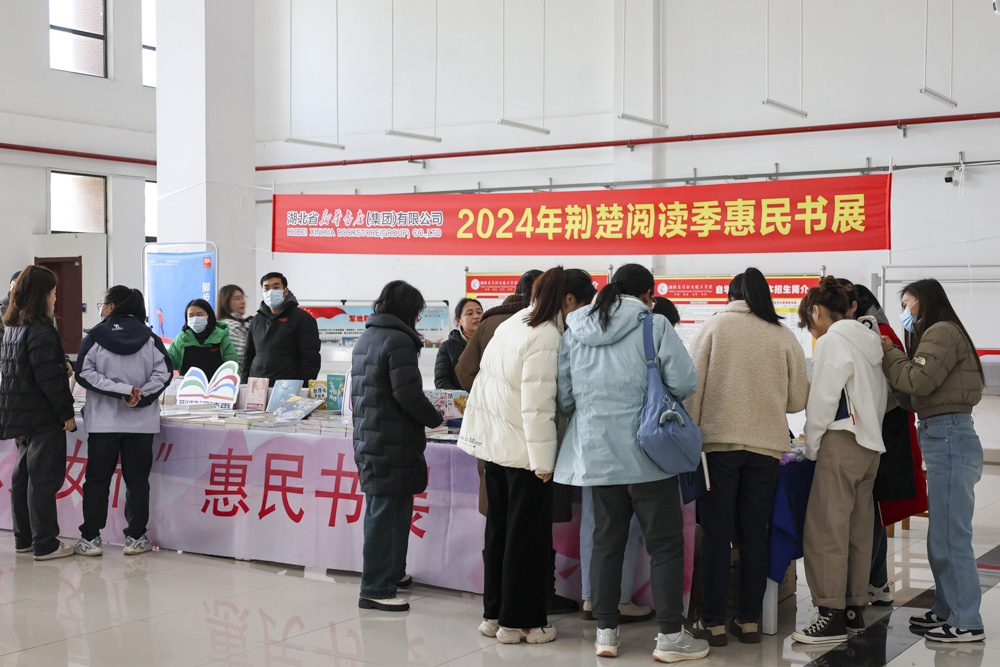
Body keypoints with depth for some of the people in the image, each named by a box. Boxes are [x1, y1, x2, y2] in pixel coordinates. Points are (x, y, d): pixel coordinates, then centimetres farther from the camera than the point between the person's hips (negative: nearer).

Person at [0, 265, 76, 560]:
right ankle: (45, 544, -1)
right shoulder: (40, 331, -17)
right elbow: (50, 377, -21)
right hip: (42, 415, -9)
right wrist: (67, 412, -14)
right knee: (44, 478, -4)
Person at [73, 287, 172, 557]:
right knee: (137, 479, 7)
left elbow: (85, 373, -9)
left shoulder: (95, 337, -1)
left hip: (103, 422, -1)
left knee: (97, 479, 7)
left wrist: (123, 390, -13)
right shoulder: (149, 337, 3)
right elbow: (164, 372, -4)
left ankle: (90, 538, 9)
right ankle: (135, 538, 10)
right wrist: (138, 397, -8)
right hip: (141, 422, 1)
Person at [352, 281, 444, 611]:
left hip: (366, 437, 10)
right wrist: (436, 419, -4)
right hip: (393, 443, -10)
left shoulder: (365, 338, 14)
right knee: (388, 513, -3)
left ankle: (389, 572, 32)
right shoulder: (398, 340, -15)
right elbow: (409, 395, -19)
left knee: (379, 511, 19)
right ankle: (377, 589, 2)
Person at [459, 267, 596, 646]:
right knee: (528, 536, 3)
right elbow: (537, 405, -21)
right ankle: (518, 622, 11)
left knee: (499, 529, 16)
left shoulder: (510, 325, 10)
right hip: (524, 450, -9)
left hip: (494, 443, 9)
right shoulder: (546, 337, -18)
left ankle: (494, 614, 26)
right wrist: (543, 461, -17)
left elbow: (485, 379, 17)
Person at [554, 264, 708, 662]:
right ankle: (670, 636, 8)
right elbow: (685, 382, -11)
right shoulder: (654, 326, -7)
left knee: (607, 541, 13)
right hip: (645, 453, -4)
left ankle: (606, 632, 18)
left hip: (595, 453, 5)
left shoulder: (574, 333, 6)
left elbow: (564, 397, 8)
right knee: (665, 544, 4)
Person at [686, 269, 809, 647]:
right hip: (766, 446, 2)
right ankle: (750, 621, 14)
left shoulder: (713, 327, 1)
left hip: (718, 442, -2)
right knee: (755, 535, 10)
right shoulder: (784, 336, 5)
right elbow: (797, 400, 9)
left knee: (716, 535, 3)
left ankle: (713, 623, 6)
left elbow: (692, 388, -3)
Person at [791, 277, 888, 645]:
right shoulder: (870, 342, 18)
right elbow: (882, 397, 18)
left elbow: (822, 399, -12)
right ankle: (854, 610, 17)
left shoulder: (832, 341, -8)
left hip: (841, 444, -9)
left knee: (825, 530, -7)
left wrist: (811, 446, -3)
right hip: (871, 445, 9)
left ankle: (832, 616, -7)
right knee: (857, 530, 11)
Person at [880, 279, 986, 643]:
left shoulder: (942, 332, -8)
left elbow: (917, 381, -17)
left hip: (949, 438, -11)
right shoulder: (936, 334, 22)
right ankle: (947, 610, 23)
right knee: (942, 536, 15)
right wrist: (892, 355, 8)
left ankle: (966, 623, -2)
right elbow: (912, 397, 18)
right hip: (942, 439, 11)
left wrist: (890, 353, -3)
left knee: (950, 536, -7)